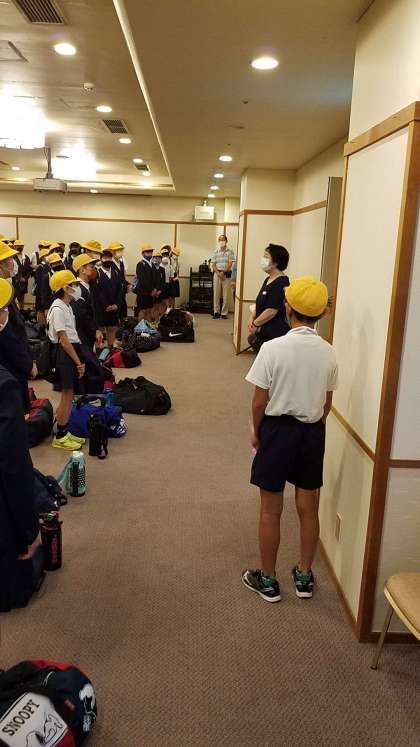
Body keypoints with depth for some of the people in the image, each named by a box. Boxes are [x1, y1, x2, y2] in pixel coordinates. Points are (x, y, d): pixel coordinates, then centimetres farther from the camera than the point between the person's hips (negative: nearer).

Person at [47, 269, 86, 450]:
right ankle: (60, 437, 8)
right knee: (67, 395, -3)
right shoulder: (58, 309, -16)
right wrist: (78, 362, -15)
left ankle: (64, 432, 24)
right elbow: (64, 340, -18)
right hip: (64, 354, -9)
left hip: (72, 350, 9)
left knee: (69, 394, 14)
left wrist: (80, 359, 9)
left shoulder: (67, 307, 14)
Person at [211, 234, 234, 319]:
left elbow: (230, 264, -6)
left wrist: (223, 272, -15)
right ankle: (216, 312, 8)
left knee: (226, 295, -1)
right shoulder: (216, 252, 10)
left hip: (226, 274, -2)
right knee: (216, 293, 2)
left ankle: (224, 313, 4)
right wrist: (218, 273, -10)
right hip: (217, 273, 2)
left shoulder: (230, 252, 2)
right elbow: (213, 264, 5)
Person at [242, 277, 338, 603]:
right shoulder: (329, 353, -5)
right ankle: (304, 576, 33)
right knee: (308, 508, 17)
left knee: (271, 510, 11)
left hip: (278, 429, -4)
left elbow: (260, 401, -11)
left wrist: (256, 431, 6)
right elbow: (327, 404, 4)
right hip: (313, 432, 4)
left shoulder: (273, 348, -17)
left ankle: (268, 580, 26)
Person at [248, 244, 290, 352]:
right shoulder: (268, 280, 12)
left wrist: (255, 324, -12)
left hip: (274, 335, -10)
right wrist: (252, 317, 4)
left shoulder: (281, 283, -19)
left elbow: (271, 310, -23)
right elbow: (260, 303, 20)